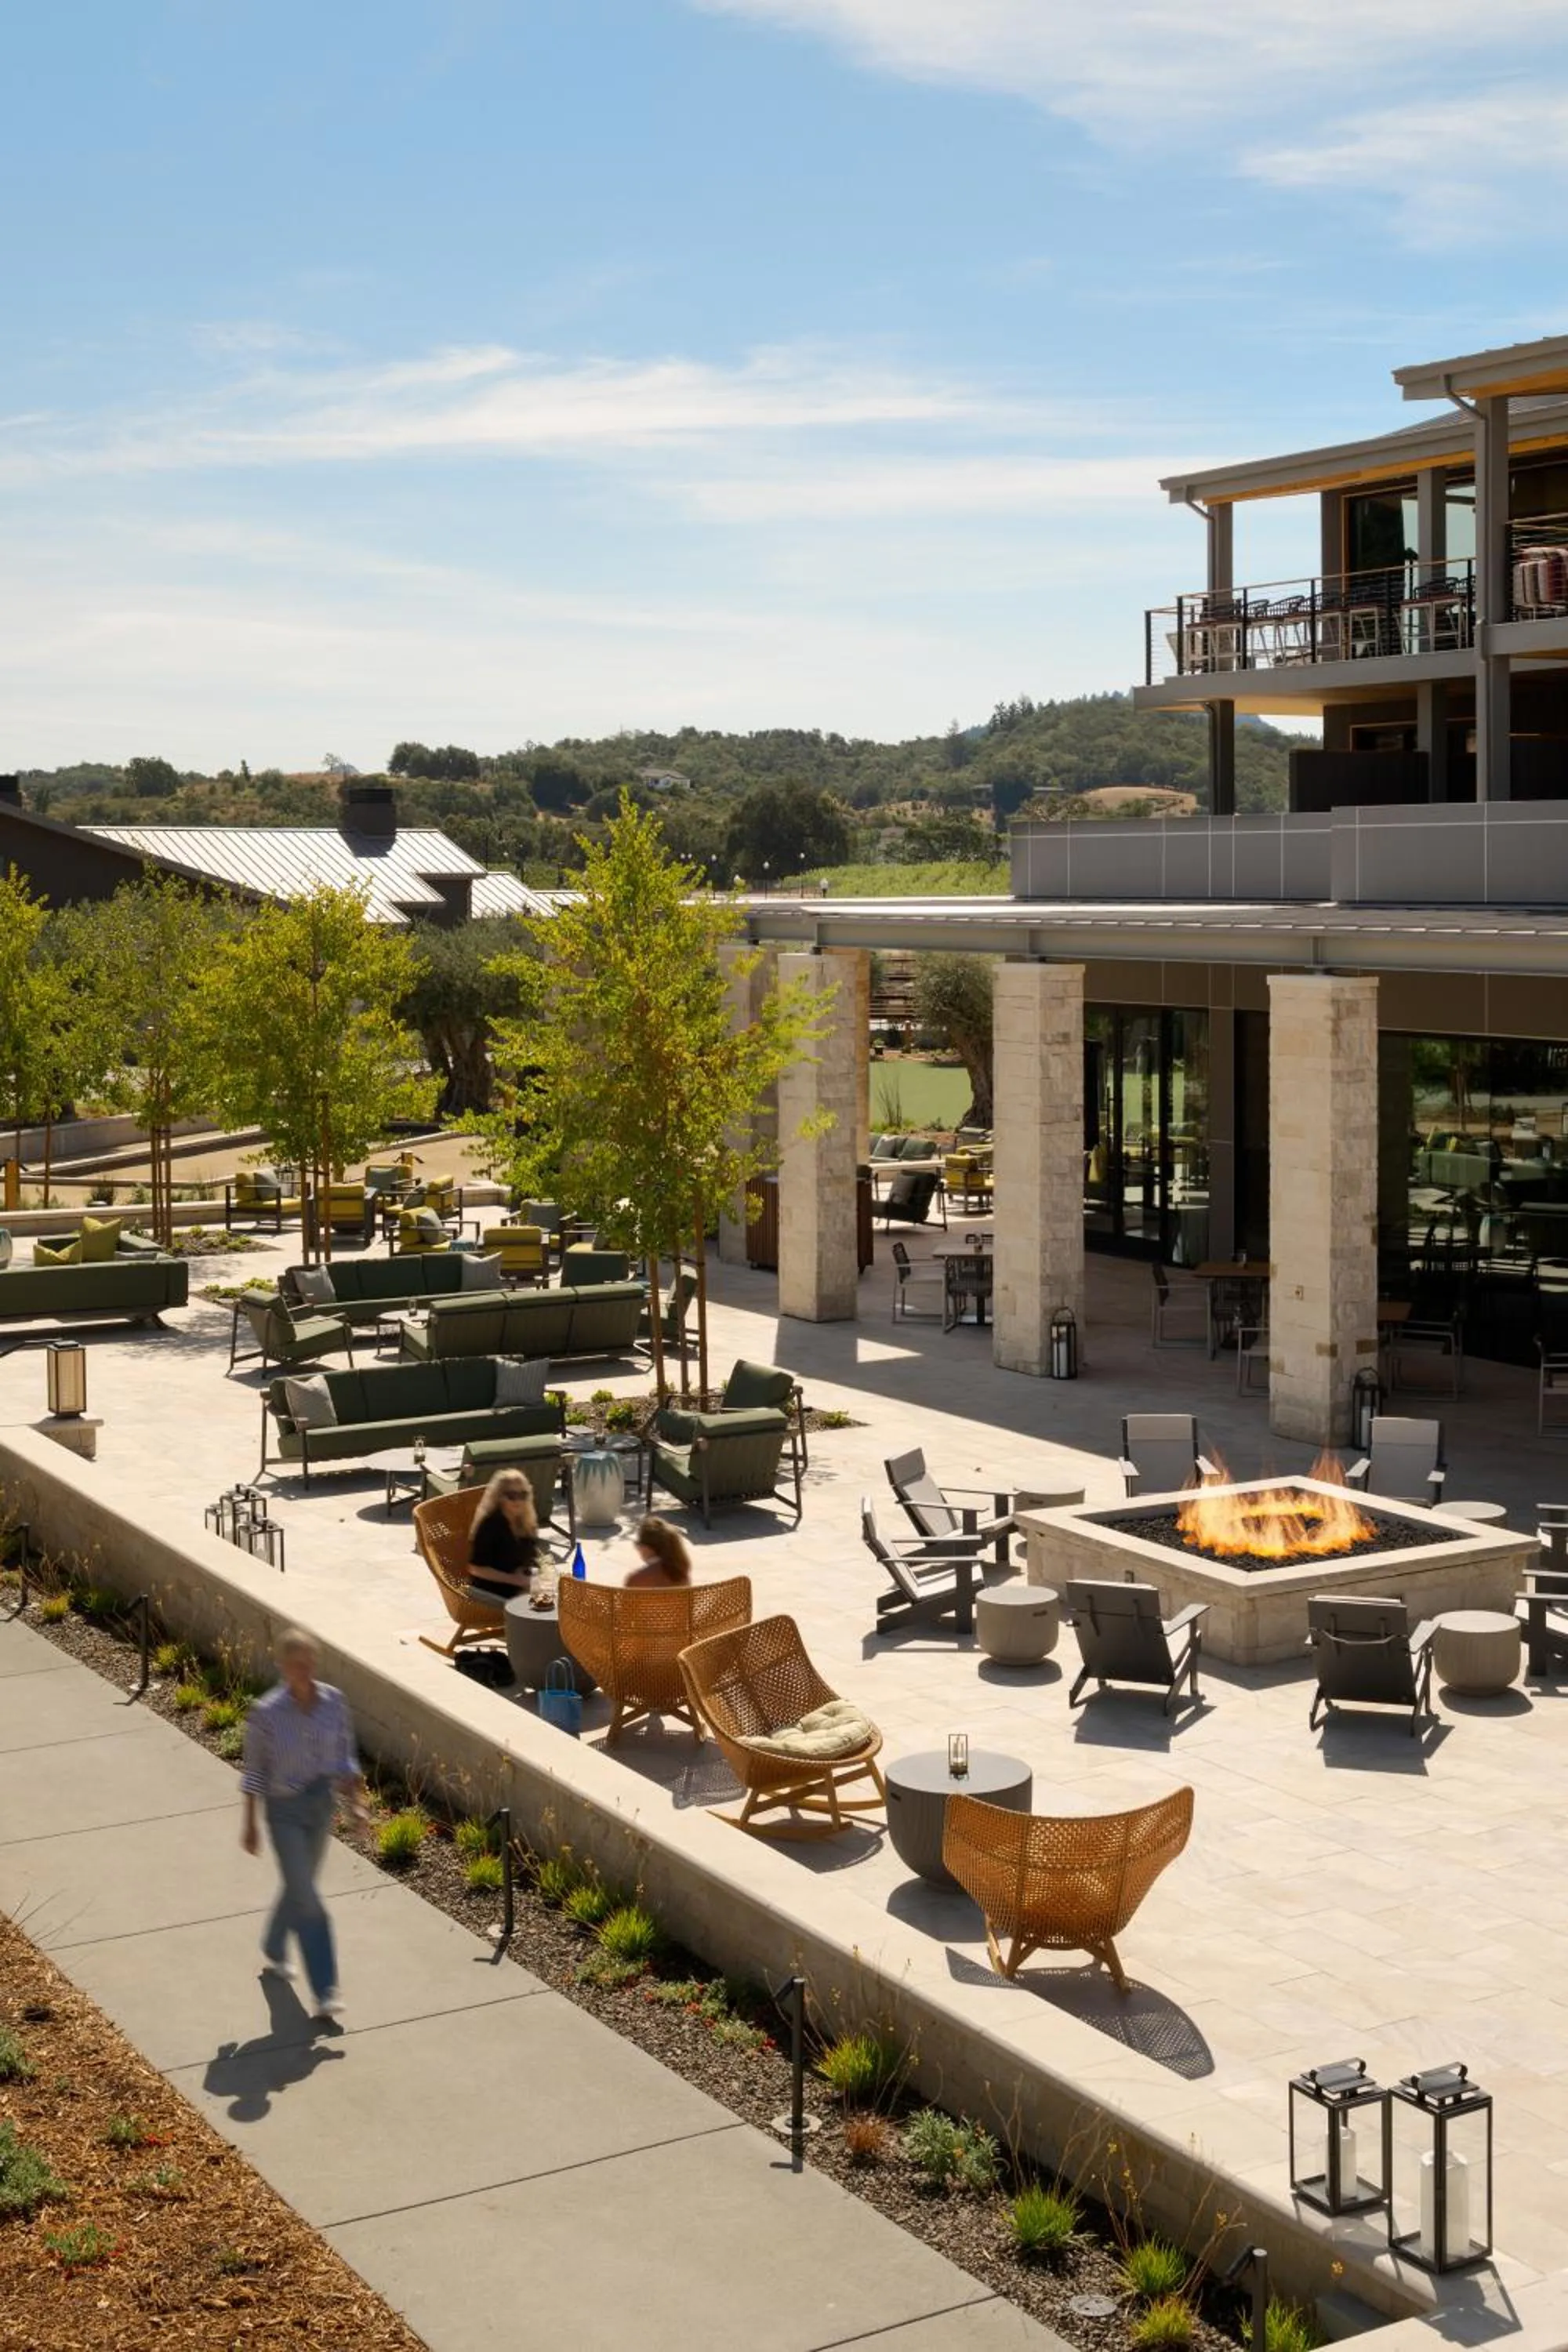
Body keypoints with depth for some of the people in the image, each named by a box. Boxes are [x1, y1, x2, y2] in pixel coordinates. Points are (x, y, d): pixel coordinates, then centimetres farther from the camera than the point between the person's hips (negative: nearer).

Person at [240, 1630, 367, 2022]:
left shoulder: (334, 1702, -7)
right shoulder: (266, 1713, -18)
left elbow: (345, 1757, 4)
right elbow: (255, 1770, -8)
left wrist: (357, 1802, -2)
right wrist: (250, 1824, -4)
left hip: (322, 1803, 5)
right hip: (285, 1810, -5)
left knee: (300, 1886, 22)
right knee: (308, 1900, -6)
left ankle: (273, 1953, 49)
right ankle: (324, 1992, 0)